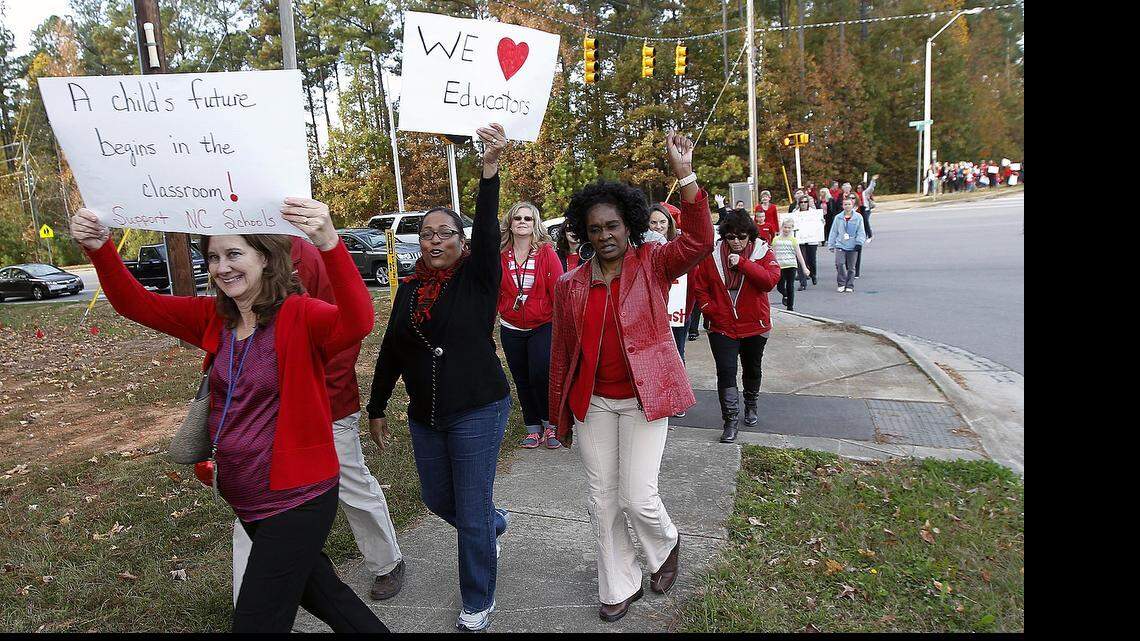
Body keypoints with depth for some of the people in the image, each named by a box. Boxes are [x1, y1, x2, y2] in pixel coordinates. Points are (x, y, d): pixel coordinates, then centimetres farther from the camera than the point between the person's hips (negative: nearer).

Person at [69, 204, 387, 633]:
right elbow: (136, 304, 5)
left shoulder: (299, 316, -19)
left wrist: (330, 244, -52)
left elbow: (358, 322, -38)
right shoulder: (213, 318, 3)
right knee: (318, 591, 25)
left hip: (296, 500, -7)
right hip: (245, 501, 8)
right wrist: (99, 248, -13)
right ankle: (373, 629, 47)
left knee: (256, 622, 3)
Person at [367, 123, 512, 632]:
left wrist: (490, 168, -40)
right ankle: (495, 523, 52)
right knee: (437, 499, 20)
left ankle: (478, 604, 24)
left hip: (477, 411, -6)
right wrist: (377, 407, 16)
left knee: (471, 513, 2)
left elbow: (488, 231, -27)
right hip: (425, 416, 6)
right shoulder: (410, 289, 5)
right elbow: (390, 351, 12)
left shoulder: (478, 278, -9)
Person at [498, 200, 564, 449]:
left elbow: (558, 290, -10)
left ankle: (550, 424, 8)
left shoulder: (547, 253, -7)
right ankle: (533, 428, 26)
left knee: (541, 374, -14)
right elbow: (494, 292, 2)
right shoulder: (500, 256, 0)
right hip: (511, 330, 3)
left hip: (543, 327, -3)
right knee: (522, 381, 11)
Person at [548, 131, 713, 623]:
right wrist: (560, 414, 11)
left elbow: (699, 241, -25)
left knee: (638, 498, -3)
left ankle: (666, 545, 34)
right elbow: (561, 353, 7)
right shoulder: (570, 286, 2)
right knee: (602, 501, 11)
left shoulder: (652, 265, -6)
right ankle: (619, 587, 34)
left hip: (645, 398, -3)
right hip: (592, 402, 4)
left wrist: (685, 175, -33)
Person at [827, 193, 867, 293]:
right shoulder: (838, 218, 2)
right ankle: (841, 284, 0)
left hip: (852, 246, 0)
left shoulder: (858, 217, -1)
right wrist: (831, 245, 8)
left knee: (851, 267, 7)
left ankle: (850, 285, 19)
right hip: (840, 245, 0)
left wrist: (859, 242, -9)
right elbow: (834, 232, 7)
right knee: (839, 264, -16)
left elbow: (861, 231, 1)